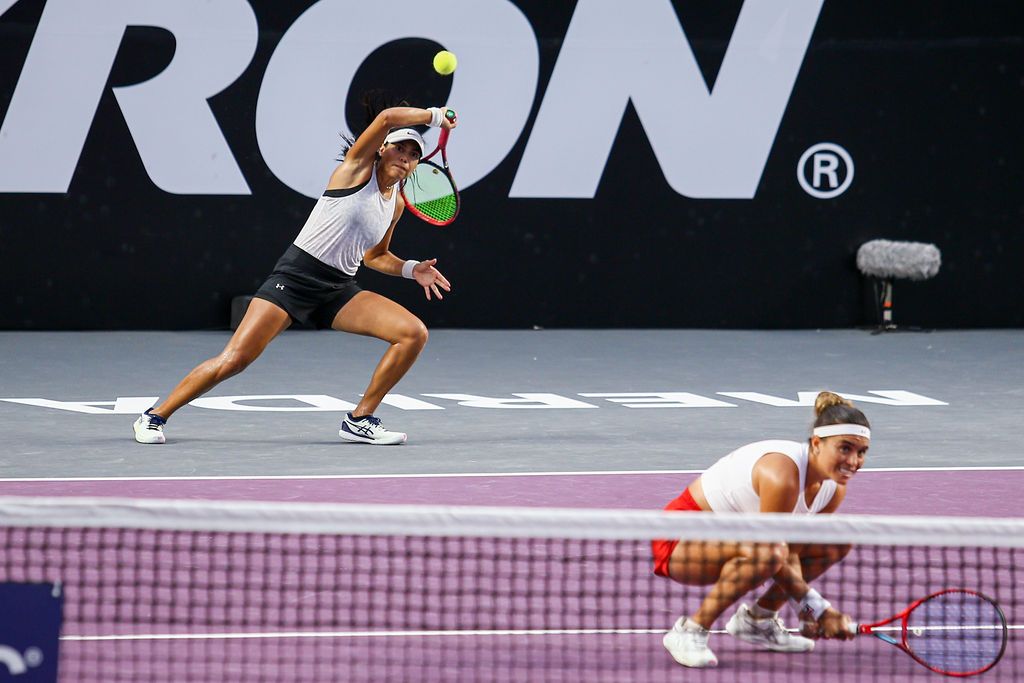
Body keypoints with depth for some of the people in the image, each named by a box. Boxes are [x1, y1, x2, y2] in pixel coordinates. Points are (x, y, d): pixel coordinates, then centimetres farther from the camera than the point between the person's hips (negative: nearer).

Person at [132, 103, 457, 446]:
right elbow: (387, 118, -21)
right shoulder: (357, 168, -5)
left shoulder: (396, 205, 13)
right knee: (234, 360, -15)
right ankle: (155, 416, 2)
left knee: (414, 333, -11)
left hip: (338, 290, 7)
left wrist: (411, 269, 12)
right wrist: (435, 115, -9)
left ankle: (360, 420, 0)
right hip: (295, 275, -7)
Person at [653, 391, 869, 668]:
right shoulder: (782, 474, -32)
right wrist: (817, 609, -25)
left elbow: (792, 552, -4)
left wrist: (809, 612, -17)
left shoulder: (834, 489, -5)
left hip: (728, 536, 9)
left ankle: (756, 619, 12)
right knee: (767, 553, -38)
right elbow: (774, 555, -28)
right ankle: (689, 631, -21)